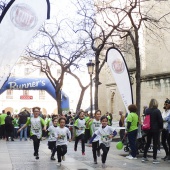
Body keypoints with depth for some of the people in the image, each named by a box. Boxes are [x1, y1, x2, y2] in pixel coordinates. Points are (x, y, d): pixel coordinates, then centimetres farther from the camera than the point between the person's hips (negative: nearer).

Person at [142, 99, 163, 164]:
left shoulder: (147, 111, 2)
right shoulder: (157, 111, -13)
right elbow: (160, 120, -11)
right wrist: (161, 127, 3)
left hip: (148, 129, 5)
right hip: (156, 129, -5)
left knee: (147, 143, 14)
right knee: (155, 144, 1)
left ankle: (144, 157, 16)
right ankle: (154, 159, 3)